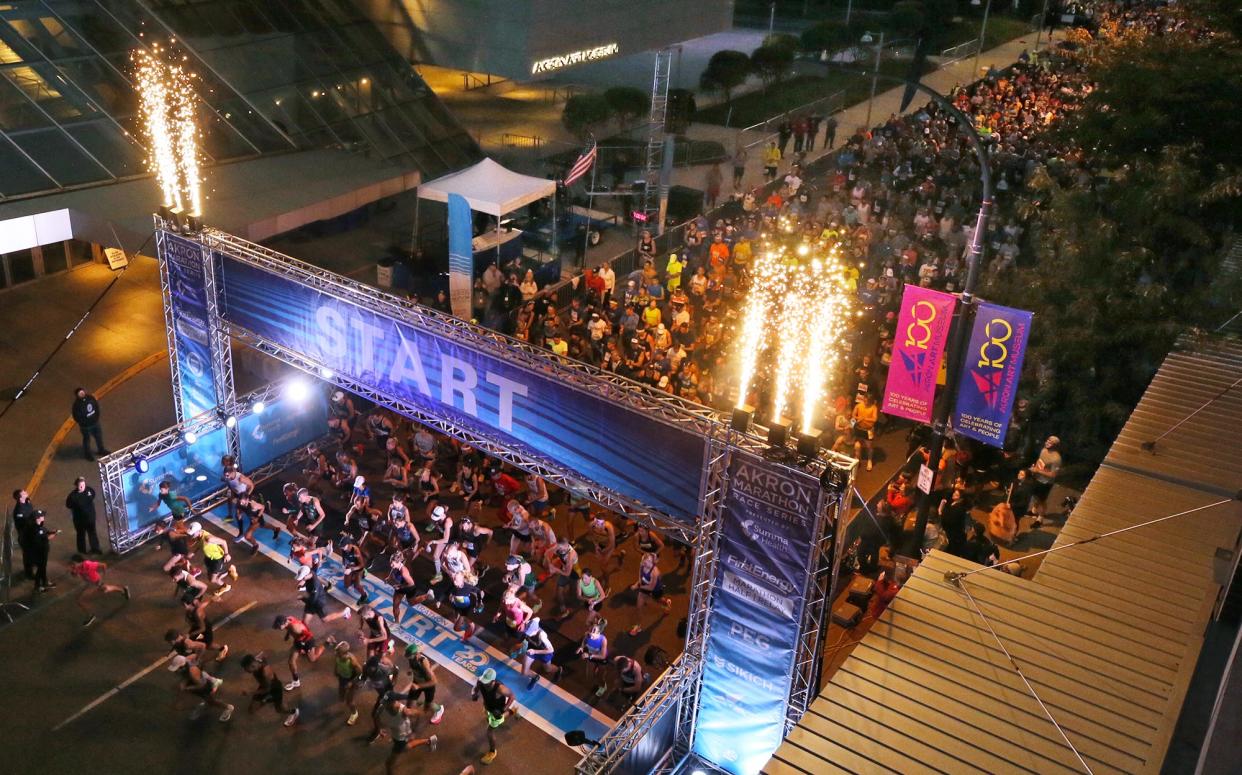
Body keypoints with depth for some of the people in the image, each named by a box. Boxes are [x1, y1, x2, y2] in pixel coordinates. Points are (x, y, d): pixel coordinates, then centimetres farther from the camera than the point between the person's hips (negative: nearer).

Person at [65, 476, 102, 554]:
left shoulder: (89, 489, -15)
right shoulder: (73, 495, -24)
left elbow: (93, 495, 8)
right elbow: (68, 505, -12)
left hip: (90, 516, 3)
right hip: (79, 518, -3)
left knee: (92, 532, 18)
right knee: (81, 534, 15)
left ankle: (95, 548, 33)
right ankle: (82, 550, 33)